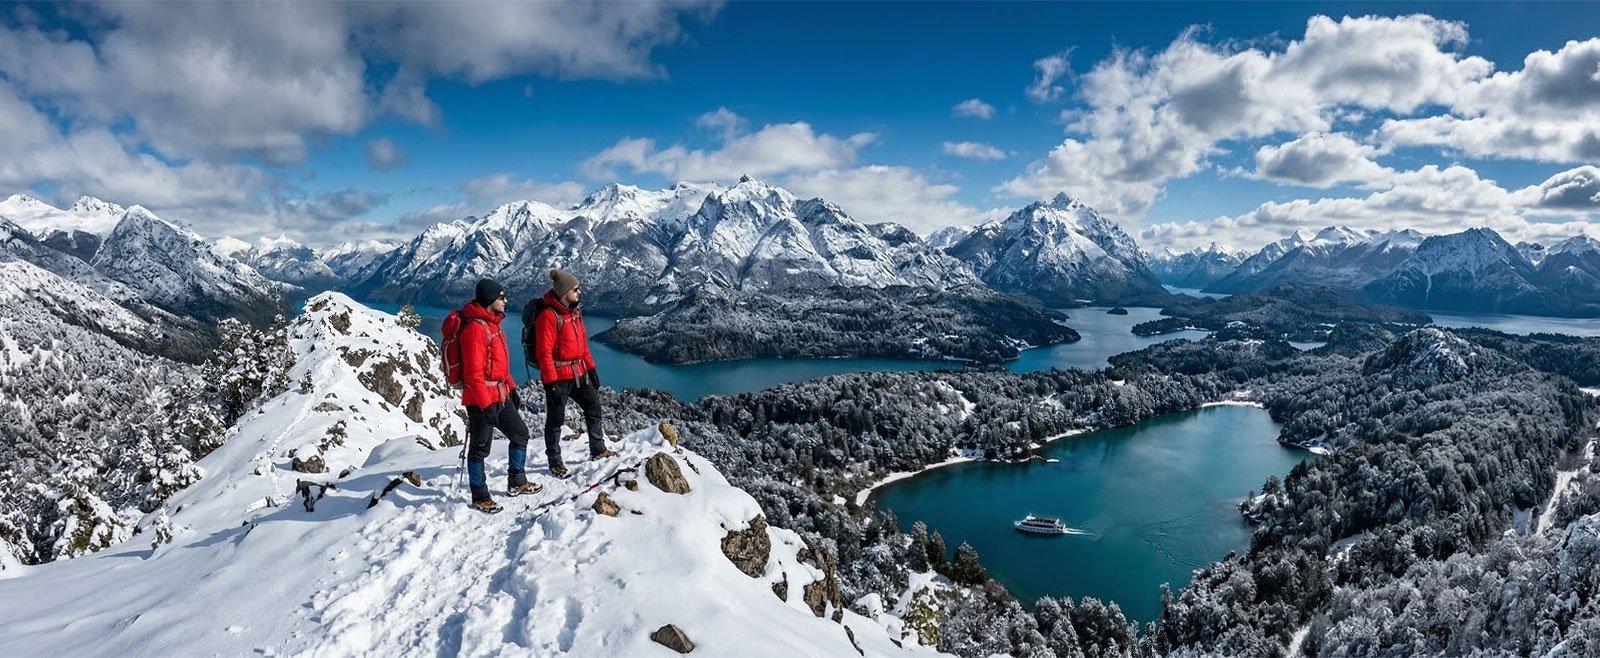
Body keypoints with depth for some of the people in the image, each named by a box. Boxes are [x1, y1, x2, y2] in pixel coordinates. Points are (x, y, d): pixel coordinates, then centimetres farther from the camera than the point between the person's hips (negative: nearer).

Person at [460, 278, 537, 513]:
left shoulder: (492, 323, 12)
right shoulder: (475, 328, -19)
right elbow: (474, 372, -22)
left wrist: (512, 388, 22)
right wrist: (485, 404, -23)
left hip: (501, 395, 10)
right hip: (481, 399, -10)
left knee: (520, 433, 16)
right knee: (480, 447, 3)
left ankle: (517, 482, 29)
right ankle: (480, 498, 14)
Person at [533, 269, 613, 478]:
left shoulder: (574, 311, 8)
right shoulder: (548, 315, -19)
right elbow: (544, 353, -20)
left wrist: (591, 368, 17)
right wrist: (551, 383, -21)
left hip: (578, 373, 9)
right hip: (558, 377, -9)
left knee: (593, 407, 16)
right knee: (555, 419, 5)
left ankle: (598, 450, 31)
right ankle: (555, 462, 19)